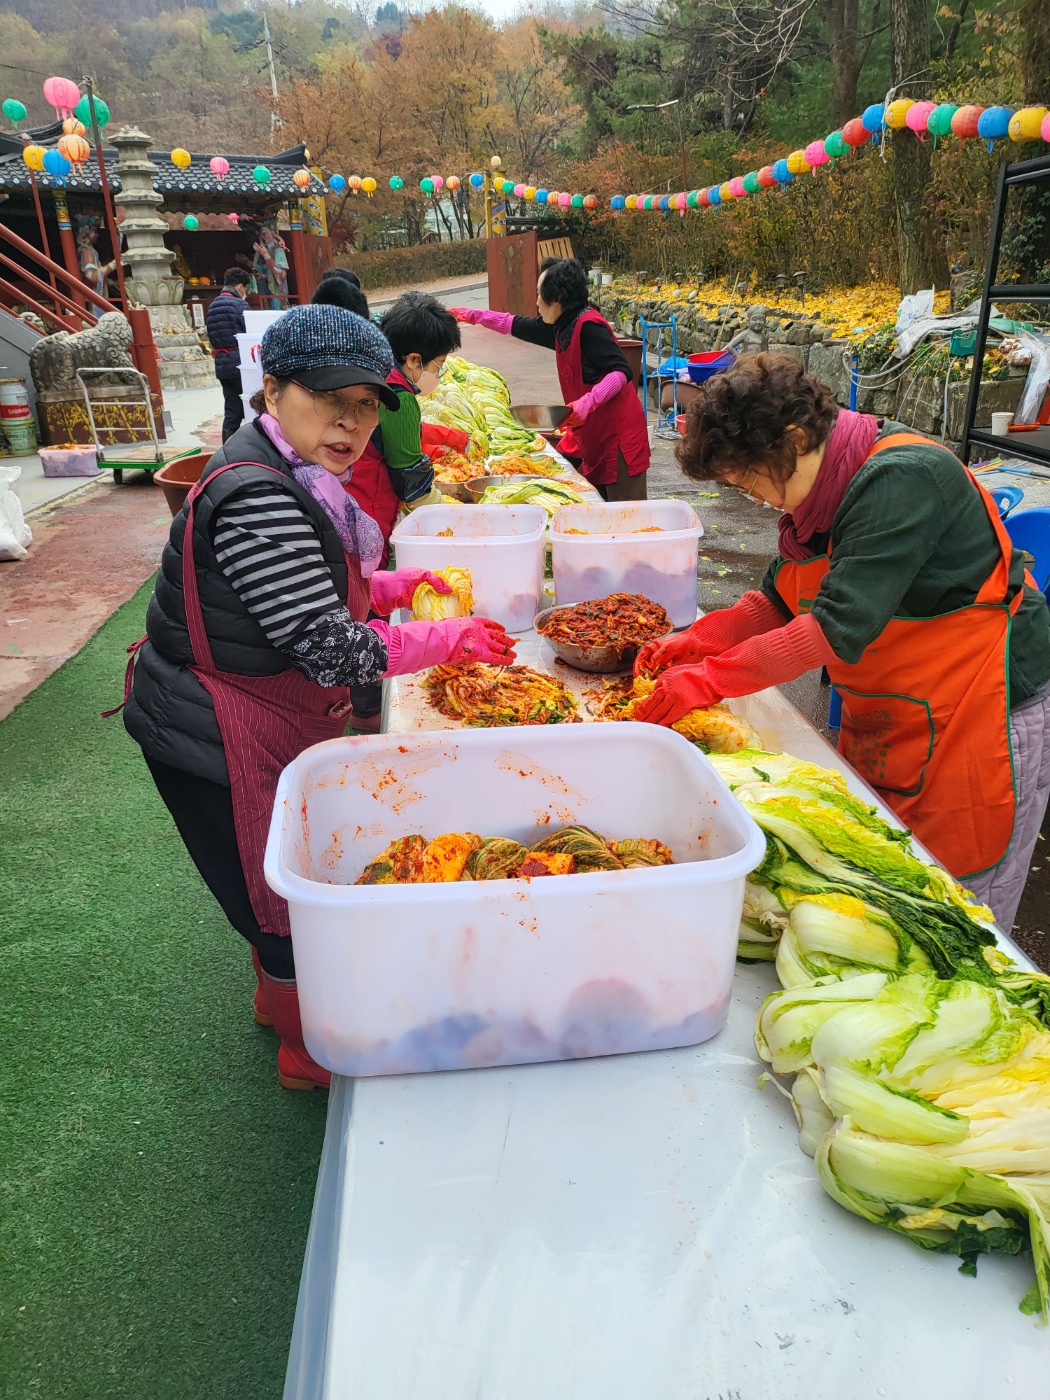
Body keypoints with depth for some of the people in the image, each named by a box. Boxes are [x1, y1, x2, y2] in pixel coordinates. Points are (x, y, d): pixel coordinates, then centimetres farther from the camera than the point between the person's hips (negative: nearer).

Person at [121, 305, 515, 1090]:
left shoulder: (293, 476, 4)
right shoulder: (256, 498, -29)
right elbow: (332, 650, -28)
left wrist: (390, 587, 5)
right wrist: (448, 640, -17)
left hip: (268, 726, 10)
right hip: (222, 744, -10)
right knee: (285, 898, 10)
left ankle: (281, 995, 54)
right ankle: (312, 1054, 35)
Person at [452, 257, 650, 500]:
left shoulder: (588, 325, -15)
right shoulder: (562, 327, 12)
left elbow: (621, 371, -22)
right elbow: (517, 325, 25)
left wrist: (587, 402, -30)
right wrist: (473, 316, 29)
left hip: (620, 432, -9)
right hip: (596, 434, 9)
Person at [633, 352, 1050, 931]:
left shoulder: (902, 478, -24)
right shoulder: (818, 488, 3)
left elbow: (840, 626, -30)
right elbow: (780, 600, 11)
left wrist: (711, 679, -27)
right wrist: (698, 639, -5)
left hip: (982, 718, -8)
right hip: (885, 719, 8)